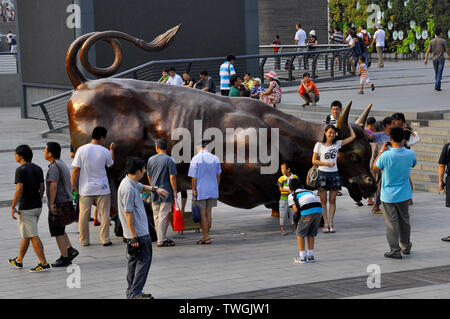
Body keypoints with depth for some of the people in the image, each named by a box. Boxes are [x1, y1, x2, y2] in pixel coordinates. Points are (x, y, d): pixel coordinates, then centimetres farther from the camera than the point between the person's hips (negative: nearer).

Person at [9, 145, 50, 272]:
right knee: (26, 234, 19)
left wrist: (13, 207, -15)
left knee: (33, 236, -6)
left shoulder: (21, 170, -14)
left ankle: (44, 263, -9)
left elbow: (19, 189, -21)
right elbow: (42, 188, 11)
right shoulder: (38, 169, 8)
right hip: (37, 207, 8)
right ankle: (19, 260, 30)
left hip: (25, 208, -8)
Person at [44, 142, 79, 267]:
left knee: (58, 232, -1)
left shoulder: (54, 167, -17)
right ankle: (70, 250, 13)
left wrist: (51, 203, -24)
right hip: (66, 202, 10)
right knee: (60, 230, 20)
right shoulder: (62, 164, 14)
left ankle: (64, 258, 3)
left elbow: (53, 186, -25)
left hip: (57, 204, -10)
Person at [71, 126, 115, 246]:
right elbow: (111, 164, 15)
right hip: (102, 188, -1)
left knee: (84, 215, 9)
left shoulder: (81, 150, -8)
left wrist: (73, 185, 1)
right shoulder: (105, 151, -6)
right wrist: (112, 150, 28)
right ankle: (105, 239, 9)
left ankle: (84, 240, 15)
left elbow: (76, 170, -9)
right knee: (104, 215, 9)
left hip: (86, 189, 1)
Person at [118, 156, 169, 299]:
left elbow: (142, 187, 34)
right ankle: (135, 294, -7)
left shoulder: (133, 183, 10)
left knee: (134, 260, 15)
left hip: (136, 233, 10)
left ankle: (131, 292, 22)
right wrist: (134, 236, -23)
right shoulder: (128, 188, -22)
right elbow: (128, 213, -23)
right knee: (144, 260, -6)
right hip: (139, 233, -10)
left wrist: (155, 189, 15)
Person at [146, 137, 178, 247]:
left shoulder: (151, 160, 6)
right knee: (164, 216, -3)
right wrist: (175, 192, -6)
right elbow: (172, 177, -13)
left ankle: (163, 238, 18)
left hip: (154, 192, 5)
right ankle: (161, 240, -4)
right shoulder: (169, 160, -10)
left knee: (157, 216, 12)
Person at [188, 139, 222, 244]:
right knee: (208, 214, 12)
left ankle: (206, 238, 2)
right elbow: (218, 175, 9)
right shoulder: (215, 158, 3)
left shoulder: (196, 159, -12)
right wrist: (216, 188, 18)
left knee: (202, 214, 1)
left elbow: (194, 177, -13)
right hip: (212, 190, 5)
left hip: (200, 190, -5)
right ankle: (206, 236, 18)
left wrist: (193, 190, -6)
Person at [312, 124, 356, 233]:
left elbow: (353, 136, 7)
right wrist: (327, 163, -11)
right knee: (323, 200, -1)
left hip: (334, 174, 2)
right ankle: (326, 224, 3)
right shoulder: (319, 145, 0)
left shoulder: (337, 143, 5)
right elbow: (314, 161, 0)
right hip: (323, 174, -2)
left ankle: (331, 223, 6)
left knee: (332, 200, 3)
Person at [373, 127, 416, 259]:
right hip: (404, 194, 4)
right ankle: (406, 247, 32)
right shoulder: (410, 154, -11)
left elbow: (375, 167, -4)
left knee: (391, 223, 4)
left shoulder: (386, 155, -23)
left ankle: (395, 251, 6)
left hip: (389, 196, -4)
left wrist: (381, 151, 4)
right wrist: (403, 147, 13)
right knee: (404, 220, 19)